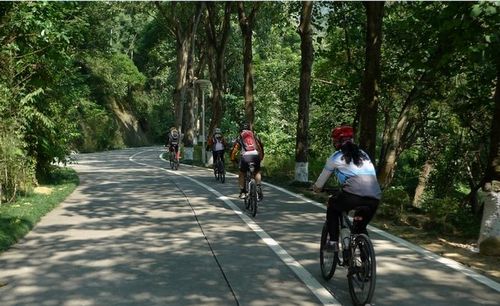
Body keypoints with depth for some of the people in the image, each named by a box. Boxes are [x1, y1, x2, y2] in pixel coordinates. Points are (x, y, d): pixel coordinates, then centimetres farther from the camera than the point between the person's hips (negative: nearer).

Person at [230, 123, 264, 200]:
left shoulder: (240, 137, 23)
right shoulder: (255, 135, 26)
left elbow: (234, 149, 20)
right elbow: (261, 147, 29)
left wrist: (233, 159, 34)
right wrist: (261, 158, 40)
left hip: (245, 156, -1)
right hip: (256, 155, 1)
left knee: (241, 174, 20)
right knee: (257, 172, 25)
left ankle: (242, 192, 12)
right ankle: (259, 188, 7)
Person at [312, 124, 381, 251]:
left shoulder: (335, 157, 13)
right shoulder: (364, 155, 27)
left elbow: (322, 179, 23)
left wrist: (316, 187, 44)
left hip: (353, 195, -4)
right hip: (375, 198, 4)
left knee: (332, 205, 27)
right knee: (361, 227, 27)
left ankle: (333, 242, 20)